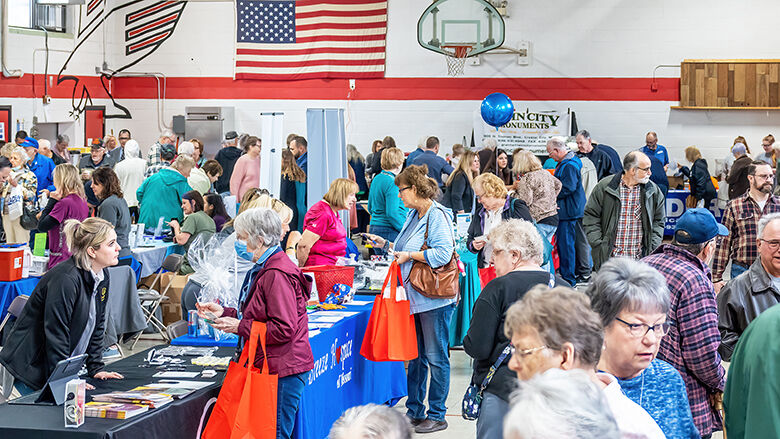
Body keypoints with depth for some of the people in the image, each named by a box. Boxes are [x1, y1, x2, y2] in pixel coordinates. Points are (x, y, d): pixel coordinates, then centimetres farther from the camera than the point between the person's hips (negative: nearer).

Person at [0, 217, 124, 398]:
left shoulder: (102, 277, 2)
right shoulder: (65, 280, -25)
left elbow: (97, 326, 11)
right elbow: (56, 334, -24)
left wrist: (95, 369, 6)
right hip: (31, 368, -8)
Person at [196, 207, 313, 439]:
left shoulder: (277, 275, -19)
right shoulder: (264, 269, 16)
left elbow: (283, 329, -23)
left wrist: (239, 327, -15)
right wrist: (223, 313, 16)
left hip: (282, 371, -11)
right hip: (271, 366, 11)